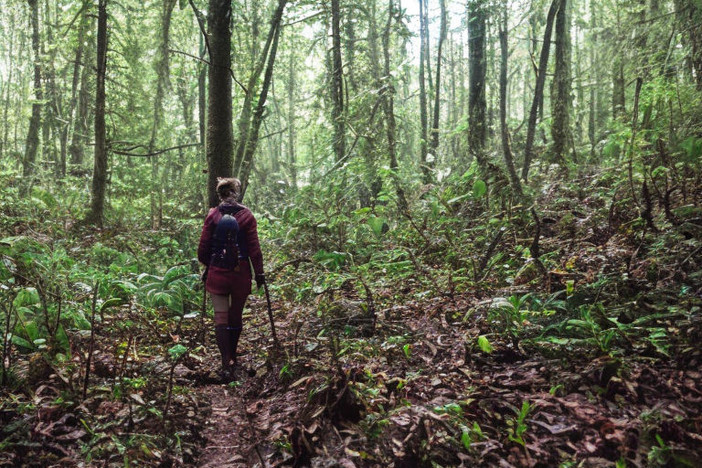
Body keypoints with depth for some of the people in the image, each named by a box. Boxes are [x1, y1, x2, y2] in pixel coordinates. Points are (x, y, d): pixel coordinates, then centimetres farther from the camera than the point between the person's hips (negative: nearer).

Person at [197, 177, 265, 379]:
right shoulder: (247, 215, -6)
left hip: (217, 272, 0)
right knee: (236, 317, 15)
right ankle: (232, 356, 30)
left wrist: (206, 267, 18)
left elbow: (203, 247, 0)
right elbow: (254, 247, -6)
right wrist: (259, 272, 4)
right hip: (241, 272, 0)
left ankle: (227, 362, -6)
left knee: (221, 317, 3)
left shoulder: (212, 215, -3)